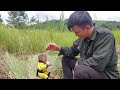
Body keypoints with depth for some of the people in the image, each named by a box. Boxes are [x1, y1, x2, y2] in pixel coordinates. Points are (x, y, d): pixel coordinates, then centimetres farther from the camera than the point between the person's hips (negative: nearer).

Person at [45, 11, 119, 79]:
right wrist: (59, 48, -7)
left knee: (80, 70, -34)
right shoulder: (83, 36, -3)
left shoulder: (106, 36, -26)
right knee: (66, 59, 7)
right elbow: (73, 51, 10)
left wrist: (78, 62, -18)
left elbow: (98, 63, -35)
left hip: (107, 75, -7)